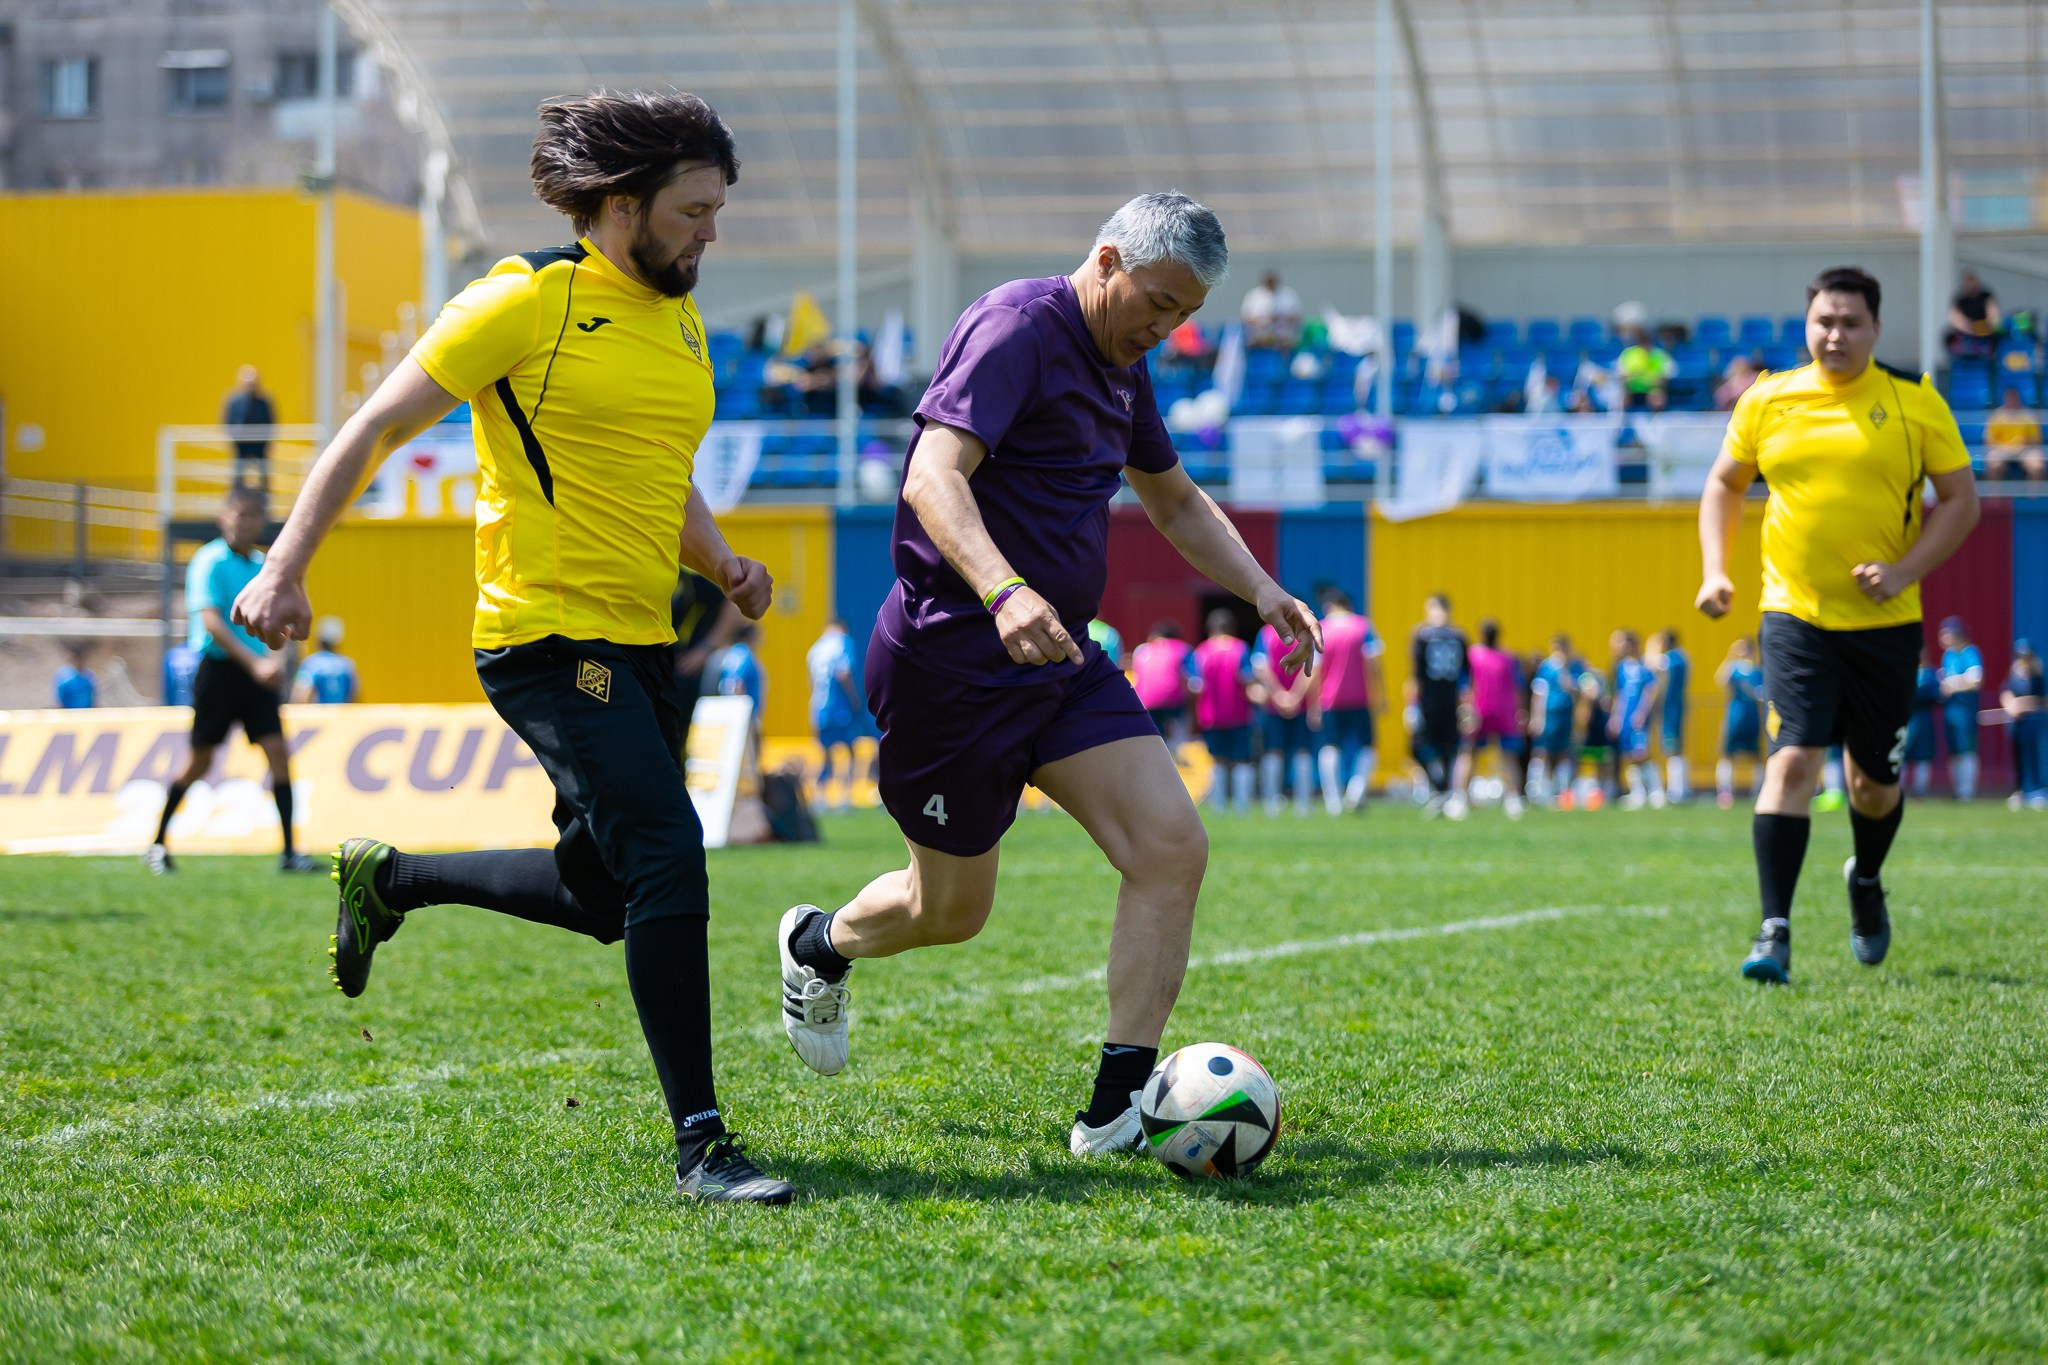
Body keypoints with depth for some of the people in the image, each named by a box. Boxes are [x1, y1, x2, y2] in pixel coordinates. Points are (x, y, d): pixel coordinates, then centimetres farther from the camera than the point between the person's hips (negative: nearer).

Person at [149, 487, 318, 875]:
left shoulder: (262, 564, 11)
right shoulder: (209, 561, -10)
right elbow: (211, 621, -20)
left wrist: (273, 659, 14)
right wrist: (253, 662, -27)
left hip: (255, 673, 5)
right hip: (219, 668, -5)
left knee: (278, 752, -7)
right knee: (200, 761, 2)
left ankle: (289, 853, -8)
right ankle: (158, 843, 19)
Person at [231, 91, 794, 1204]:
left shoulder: (681, 322, 14)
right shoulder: (528, 300, -9)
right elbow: (374, 430, -6)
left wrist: (721, 565, 9)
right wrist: (287, 564, -13)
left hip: (638, 643, 9)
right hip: (548, 637, -9)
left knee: (605, 894, 14)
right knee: (667, 859, -19)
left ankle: (388, 878, 38)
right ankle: (700, 1146, -15)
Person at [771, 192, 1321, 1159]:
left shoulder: (1122, 363, 12)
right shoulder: (1016, 329, -17)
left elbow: (1174, 502, 27)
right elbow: (933, 476, -30)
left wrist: (1260, 589, 11)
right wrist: (1004, 593, -46)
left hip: (1060, 660, 8)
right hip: (952, 662, -8)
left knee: (1172, 850, -11)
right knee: (950, 911, 8)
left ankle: (1116, 1107, -9)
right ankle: (820, 945, 43)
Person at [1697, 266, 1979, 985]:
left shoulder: (1915, 401, -3)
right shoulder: (1766, 400, 1)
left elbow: (1960, 499, 1)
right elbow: (1724, 483, 15)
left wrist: (1903, 572, -12)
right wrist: (1714, 572, 3)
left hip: (1884, 622, 1)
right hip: (1794, 614, 0)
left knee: (1875, 783, 11)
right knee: (1792, 761, -17)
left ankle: (1866, 882, 43)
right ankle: (1774, 932, -17)